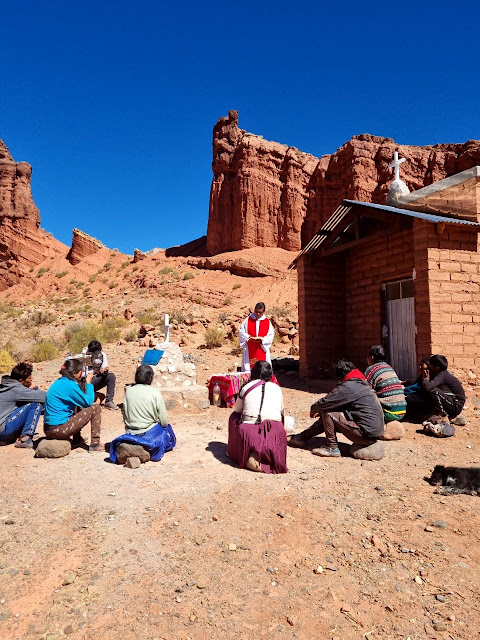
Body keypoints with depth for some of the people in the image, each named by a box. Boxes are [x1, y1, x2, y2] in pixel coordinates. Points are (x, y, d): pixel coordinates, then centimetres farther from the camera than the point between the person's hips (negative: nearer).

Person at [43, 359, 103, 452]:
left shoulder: (58, 382, 11)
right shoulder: (69, 385, -17)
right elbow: (88, 402, -9)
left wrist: (85, 382, 13)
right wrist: (88, 383, 0)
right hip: (58, 429, -9)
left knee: (77, 407, 30)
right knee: (96, 409, -3)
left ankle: (77, 439, 33)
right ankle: (95, 444, 0)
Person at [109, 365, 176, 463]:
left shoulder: (128, 391, -3)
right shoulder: (155, 392, -14)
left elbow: (125, 417, 4)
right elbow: (164, 421, -10)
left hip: (130, 433, 5)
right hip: (149, 433, -5)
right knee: (167, 428, 26)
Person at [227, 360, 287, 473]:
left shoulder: (246, 387, 6)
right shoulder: (277, 388, 10)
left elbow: (237, 411, 17)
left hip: (249, 434, -1)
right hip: (275, 435, 2)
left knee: (234, 417, 26)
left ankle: (251, 456, 14)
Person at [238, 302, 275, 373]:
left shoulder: (267, 322, 5)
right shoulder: (248, 320, 4)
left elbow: (271, 335, 1)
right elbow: (241, 331, 3)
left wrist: (261, 340, -15)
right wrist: (249, 338, -13)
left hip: (262, 350, 1)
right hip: (249, 350, 0)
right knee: (248, 368, -1)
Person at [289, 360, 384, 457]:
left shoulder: (348, 387, -18)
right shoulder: (364, 384, 12)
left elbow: (325, 402, -15)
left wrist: (313, 409, 6)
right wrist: (320, 411, 19)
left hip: (367, 435, -10)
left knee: (327, 414, -9)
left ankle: (332, 448, 2)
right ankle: (303, 437, 23)